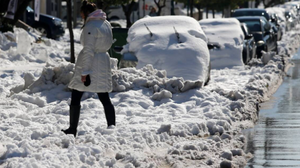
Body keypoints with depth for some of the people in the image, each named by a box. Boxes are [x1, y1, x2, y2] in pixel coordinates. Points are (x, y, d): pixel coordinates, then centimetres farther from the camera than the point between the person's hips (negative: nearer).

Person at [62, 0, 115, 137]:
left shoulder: (90, 26, -17)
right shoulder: (106, 24, 9)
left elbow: (88, 50, -20)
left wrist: (85, 71, -20)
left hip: (89, 63, -8)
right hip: (103, 63, 8)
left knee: (75, 97, 4)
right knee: (105, 99, 10)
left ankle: (72, 129, 9)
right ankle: (112, 126, 2)